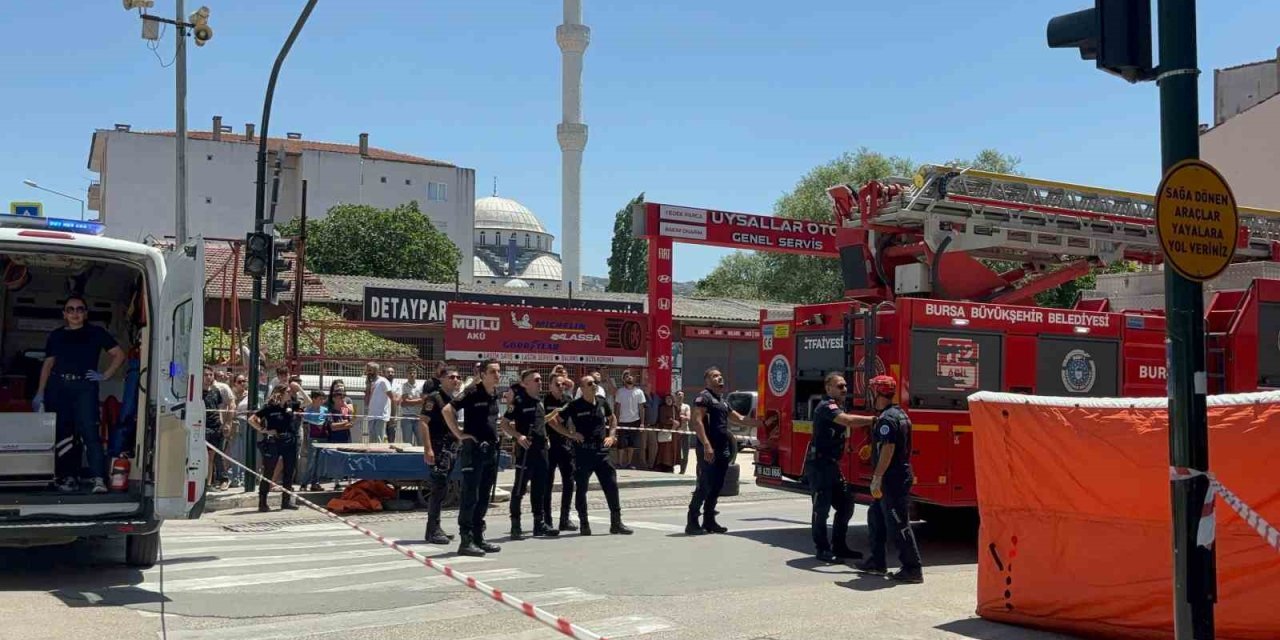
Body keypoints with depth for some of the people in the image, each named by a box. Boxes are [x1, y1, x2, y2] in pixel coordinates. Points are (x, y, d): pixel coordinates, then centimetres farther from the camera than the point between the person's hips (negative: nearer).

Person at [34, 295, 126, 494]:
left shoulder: (96, 333, 9)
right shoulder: (55, 336, 16)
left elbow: (119, 354, 9)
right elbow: (48, 364, 17)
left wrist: (105, 375, 0)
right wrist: (40, 393, 11)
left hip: (85, 387, -3)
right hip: (57, 387, 3)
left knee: (89, 431, -14)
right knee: (62, 433, 2)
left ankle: (98, 479, -20)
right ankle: (68, 477, 10)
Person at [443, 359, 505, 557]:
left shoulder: (495, 395, 11)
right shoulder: (473, 392, -12)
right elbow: (448, 410, -20)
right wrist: (459, 434, -17)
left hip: (491, 449, 8)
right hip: (473, 448, -8)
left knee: (484, 497, 12)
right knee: (470, 496, -5)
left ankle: (478, 537, 20)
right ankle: (466, 541, -2)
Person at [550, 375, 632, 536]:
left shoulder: (602, 403, 6)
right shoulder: (575, 406, -6)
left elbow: (613, 419, 24)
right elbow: (553, 421, -2)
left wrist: (611, 435, 9)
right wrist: (570, 434, -9)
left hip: (602, 452, 3)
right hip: (582, 452, -3)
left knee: (611, 486, 1)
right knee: (581, 489, 4)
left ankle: (616, 523, 9)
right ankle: (584, 524, 15)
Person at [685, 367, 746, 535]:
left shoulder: (722, 400, 20)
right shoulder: (704, 397, -7)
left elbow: (738, 418, 32)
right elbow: (697, 422, -18)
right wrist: (706, 445, -26)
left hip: (722, 450, 9)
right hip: (708, 449, -9)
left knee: (716, 487, 10)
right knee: (705, 486, -10)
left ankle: (709, 521, 17)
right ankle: (692, 522, -5)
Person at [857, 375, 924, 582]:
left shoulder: (886, 418, -17)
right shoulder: (900, 414, 15)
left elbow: (888, 449, -24)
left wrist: (877, 477, -23)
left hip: (891, 479, -11)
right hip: (901, 476, 11)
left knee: (897, 524, -7)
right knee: (876, 517, 19)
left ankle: (912, 569, -5)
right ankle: (877, 561, 26)